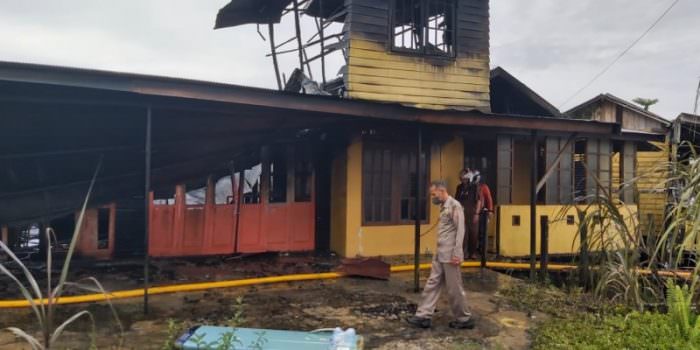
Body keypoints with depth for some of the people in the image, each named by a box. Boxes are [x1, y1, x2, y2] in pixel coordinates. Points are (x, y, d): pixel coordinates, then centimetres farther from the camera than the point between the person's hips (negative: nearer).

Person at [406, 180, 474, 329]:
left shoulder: (455, 206, -12)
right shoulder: (444, 207, 14)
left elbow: (460, 231, -18)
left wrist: (457, 254, -22)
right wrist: (438, 251, 17)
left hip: (450, 255, -9)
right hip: (440, 255, 9)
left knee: (454, 288, 2)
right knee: (432, 284, 8)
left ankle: (464, 319, 16)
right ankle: (424, 316, 13)